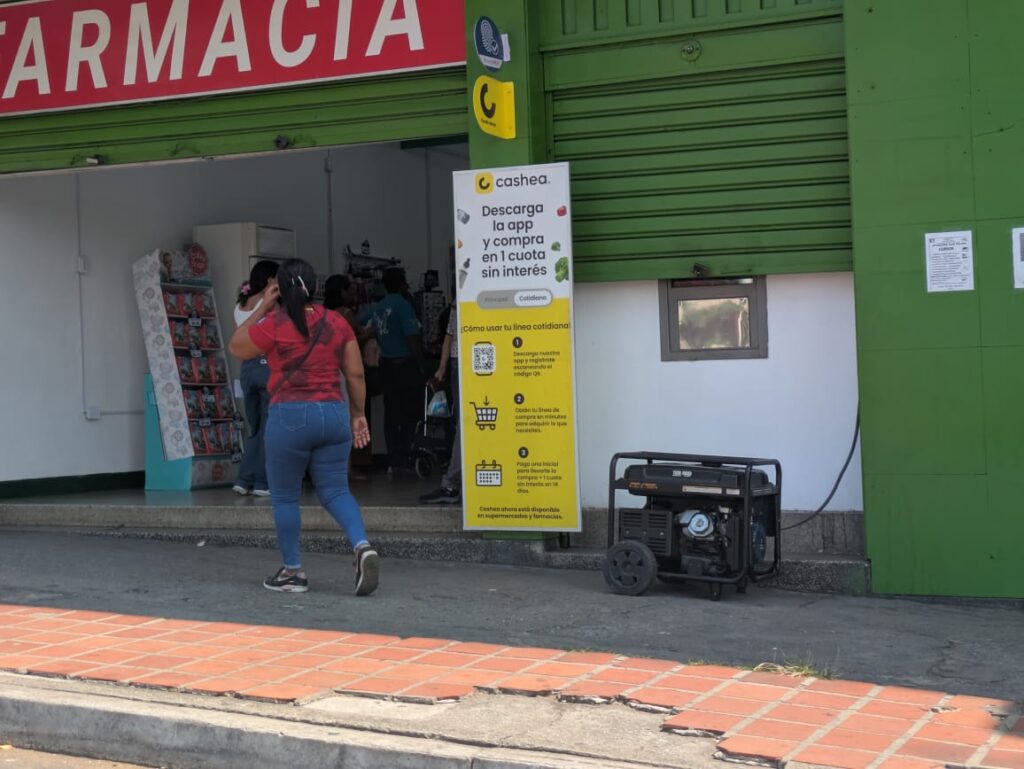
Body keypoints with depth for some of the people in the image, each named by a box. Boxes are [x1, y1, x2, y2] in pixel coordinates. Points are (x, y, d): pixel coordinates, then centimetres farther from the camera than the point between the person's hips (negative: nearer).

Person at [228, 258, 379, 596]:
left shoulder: (274, 325, -6)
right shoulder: (337, 323, 5)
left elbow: (236, 347, 10)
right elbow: (355, 373, 7)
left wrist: (263, 308, 11)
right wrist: (358, 413, 17)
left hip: (290, 416, -4)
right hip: (334, 414, 4)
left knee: (284, 496, 9)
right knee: (335, 490, 10)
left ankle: (293, 571, 15)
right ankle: (362, 545, -13)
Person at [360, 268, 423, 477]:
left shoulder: (376, 308, 9)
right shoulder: (403, 306, -11)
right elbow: (412, 339, -15)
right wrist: (421, 366, -9)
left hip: (387, 366, 7)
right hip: (406, 365, -7)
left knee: (391, 415, 9)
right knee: (409, 415, -3)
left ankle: (394, 463, 11)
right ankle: (403, 461, -8)